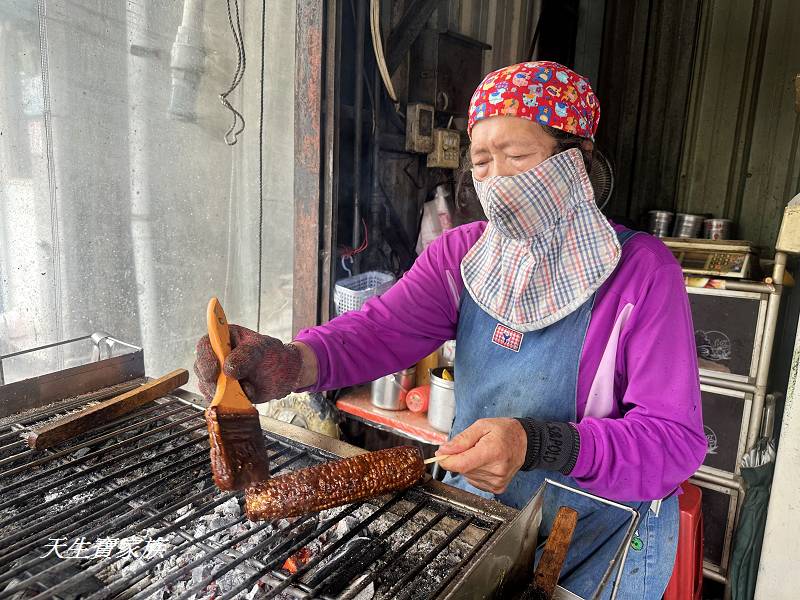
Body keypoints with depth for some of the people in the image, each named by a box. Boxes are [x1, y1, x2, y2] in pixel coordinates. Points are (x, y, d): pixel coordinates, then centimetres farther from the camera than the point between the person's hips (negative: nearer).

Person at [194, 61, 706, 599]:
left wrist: (535, 445, -38)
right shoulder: (460, 254, -5)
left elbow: (677, 439, -22)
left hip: (599, 548, -3)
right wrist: (293, 363, -40)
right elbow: (382, 328, -19)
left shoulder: (641, 271, -19)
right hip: (473, 513, 4)